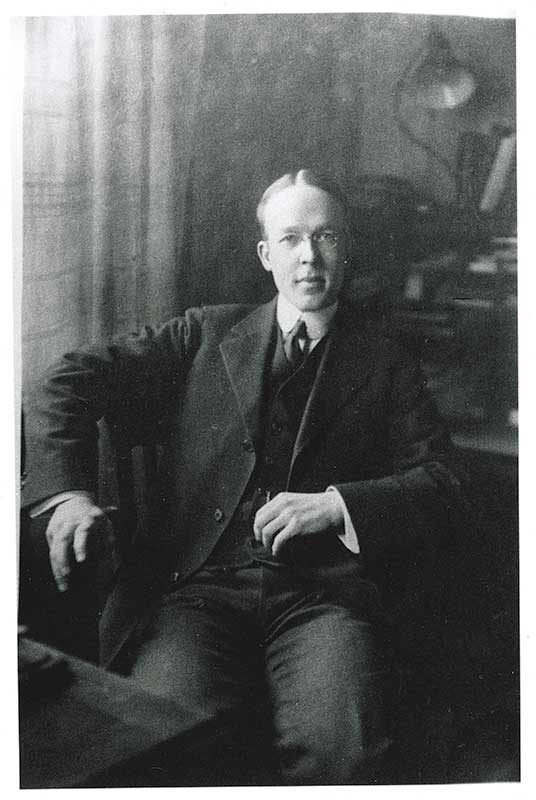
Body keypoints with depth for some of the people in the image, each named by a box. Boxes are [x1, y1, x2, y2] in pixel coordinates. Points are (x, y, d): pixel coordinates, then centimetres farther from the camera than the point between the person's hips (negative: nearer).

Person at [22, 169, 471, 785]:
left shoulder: (385, 364, 16)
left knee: (339, 745, -28)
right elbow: (69, 383, 10)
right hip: (201, 583, 0)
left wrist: (336, 504, -9)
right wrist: (67, 492, -8)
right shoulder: (206, 334, 16)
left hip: (323, 594, 0)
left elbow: (440, 487, 8)